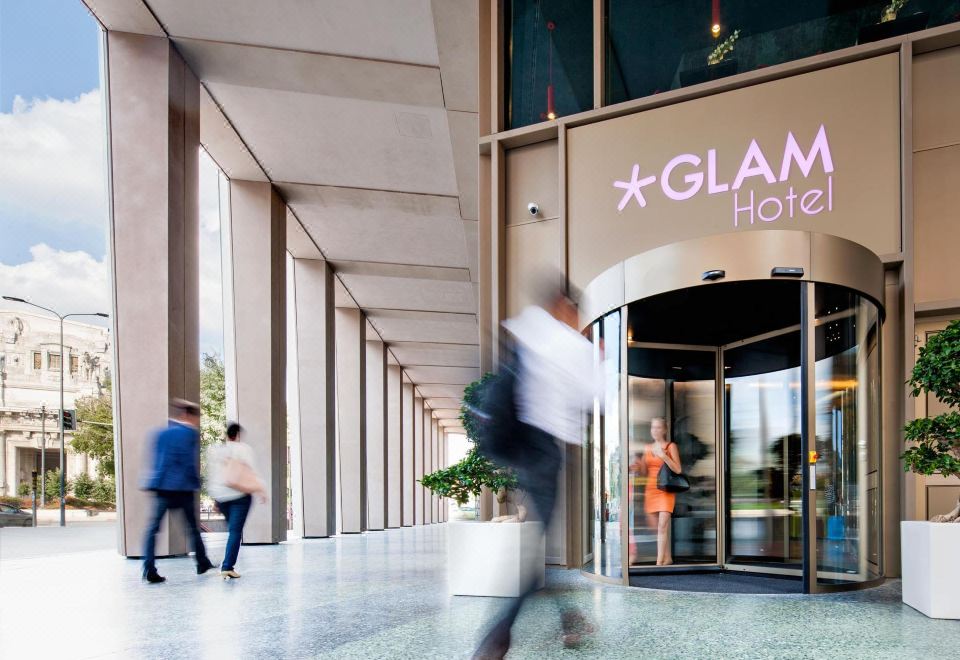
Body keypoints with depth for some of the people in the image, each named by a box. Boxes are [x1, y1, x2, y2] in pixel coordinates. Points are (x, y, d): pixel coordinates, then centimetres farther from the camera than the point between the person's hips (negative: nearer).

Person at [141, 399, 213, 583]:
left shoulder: (160, 433, 11)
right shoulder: (190, 434, -3)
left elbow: (153, 459, 11)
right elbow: (192, 462, -6)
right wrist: (195, 483, 4)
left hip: (161, 487, 3)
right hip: (184, 487, -2)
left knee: (153, 528, 1)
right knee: (192, 527, 12)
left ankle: (149, 569, -11)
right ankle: (202, 563, 23)